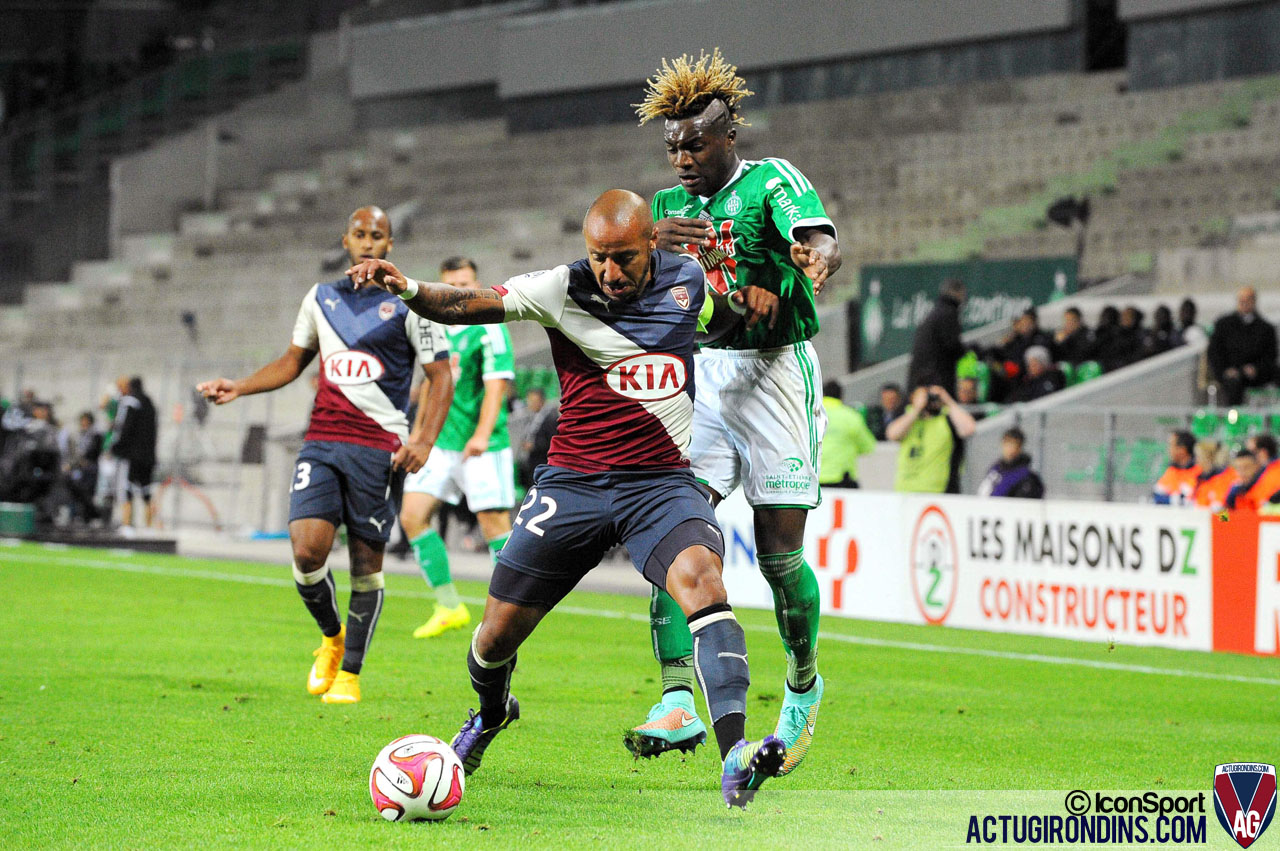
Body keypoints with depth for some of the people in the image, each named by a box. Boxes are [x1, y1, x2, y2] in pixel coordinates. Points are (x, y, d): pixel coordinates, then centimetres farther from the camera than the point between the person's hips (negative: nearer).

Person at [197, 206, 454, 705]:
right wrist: (238, 388, 13)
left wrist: (424, 440, -13)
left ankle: (350, 673, 14)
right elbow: (294, 361, 26)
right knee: (307, 549, -13)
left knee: (366, 562, 0)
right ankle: (331, 639, 15)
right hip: (321, 440, 3)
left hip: (378, 448, -3)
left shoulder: (408, 305, 0)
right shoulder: (321, 299, 14)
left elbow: (440, 377, 1)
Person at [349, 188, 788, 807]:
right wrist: (408, 289, -32)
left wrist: (753, 301, 1)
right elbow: (468, 305, -12)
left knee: (701, 577, -31)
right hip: (572, 483, 0)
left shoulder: (688, 280, 2)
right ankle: (490, 715, 42)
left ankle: (734, 760, -42)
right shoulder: (564, 291, -6)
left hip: (661, 483, 0)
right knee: (497, 635, 3)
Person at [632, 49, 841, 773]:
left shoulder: (773, 181, -6)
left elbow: (821, 239, -24)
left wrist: (818, 260, -50)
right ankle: (677, 705, -16)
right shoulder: (672, 204, 12)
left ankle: (804, 687, 22)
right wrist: (652, 246, -21)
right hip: (700, 376, 5)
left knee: (780, 553, -3)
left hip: (775, 368, -5)